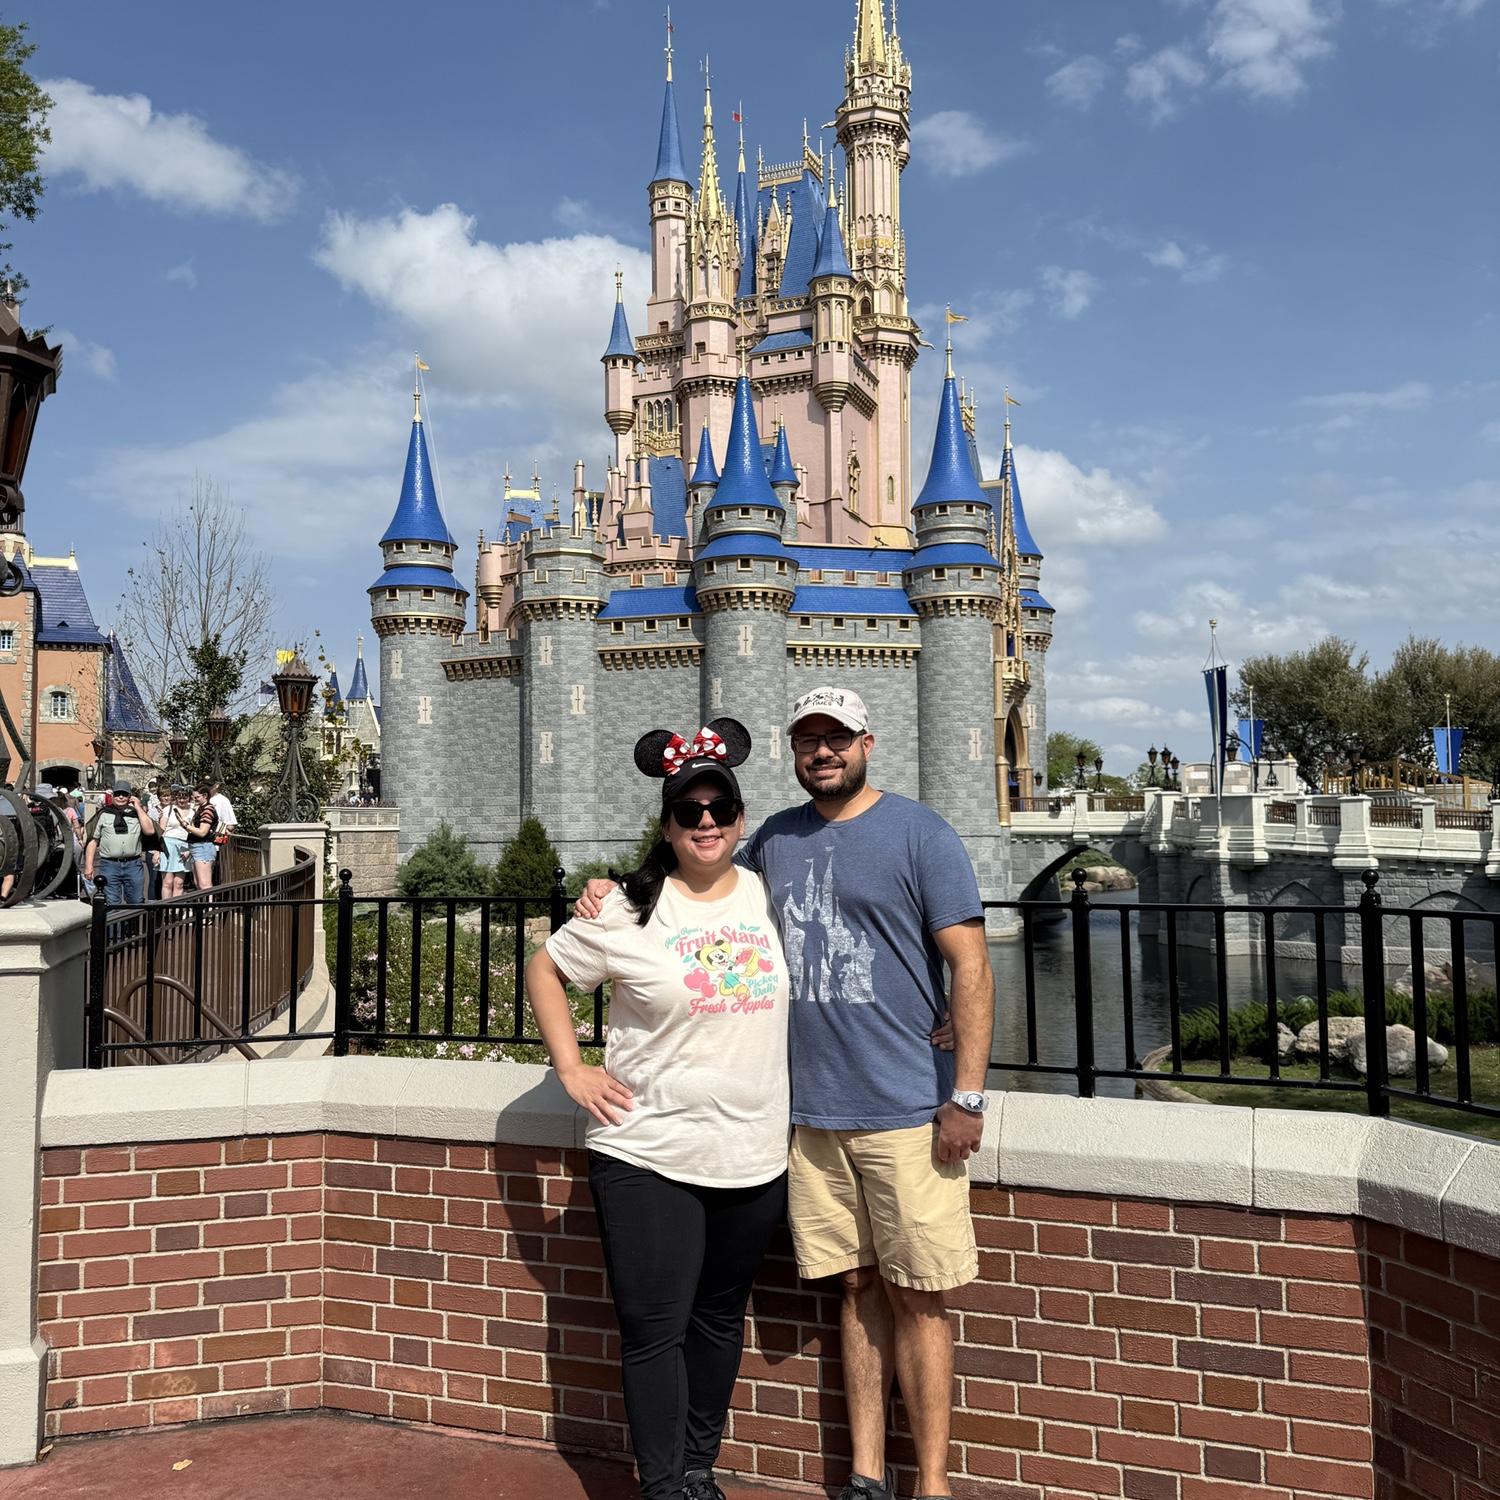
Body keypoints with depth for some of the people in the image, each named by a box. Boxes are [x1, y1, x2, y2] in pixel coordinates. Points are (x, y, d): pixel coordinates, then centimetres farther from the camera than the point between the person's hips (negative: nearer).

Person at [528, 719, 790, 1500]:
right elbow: (544, 969, 4)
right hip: (647, 1157, -3)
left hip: (753, 1156, 4)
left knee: (720, 1319, 17)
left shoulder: (767, 896, 3)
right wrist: (572, 1070, -2)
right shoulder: (630, 910, -7)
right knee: (655, 1331, 2)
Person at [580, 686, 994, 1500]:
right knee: (857, 1288, 14)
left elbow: (970, 967, -8)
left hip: (906, 1111, -4)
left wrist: (967, 1097, -13)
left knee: (915, 1297, 3)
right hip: (812, 1111, 4)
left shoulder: (920, 833, -5)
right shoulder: (775, 838, 10)